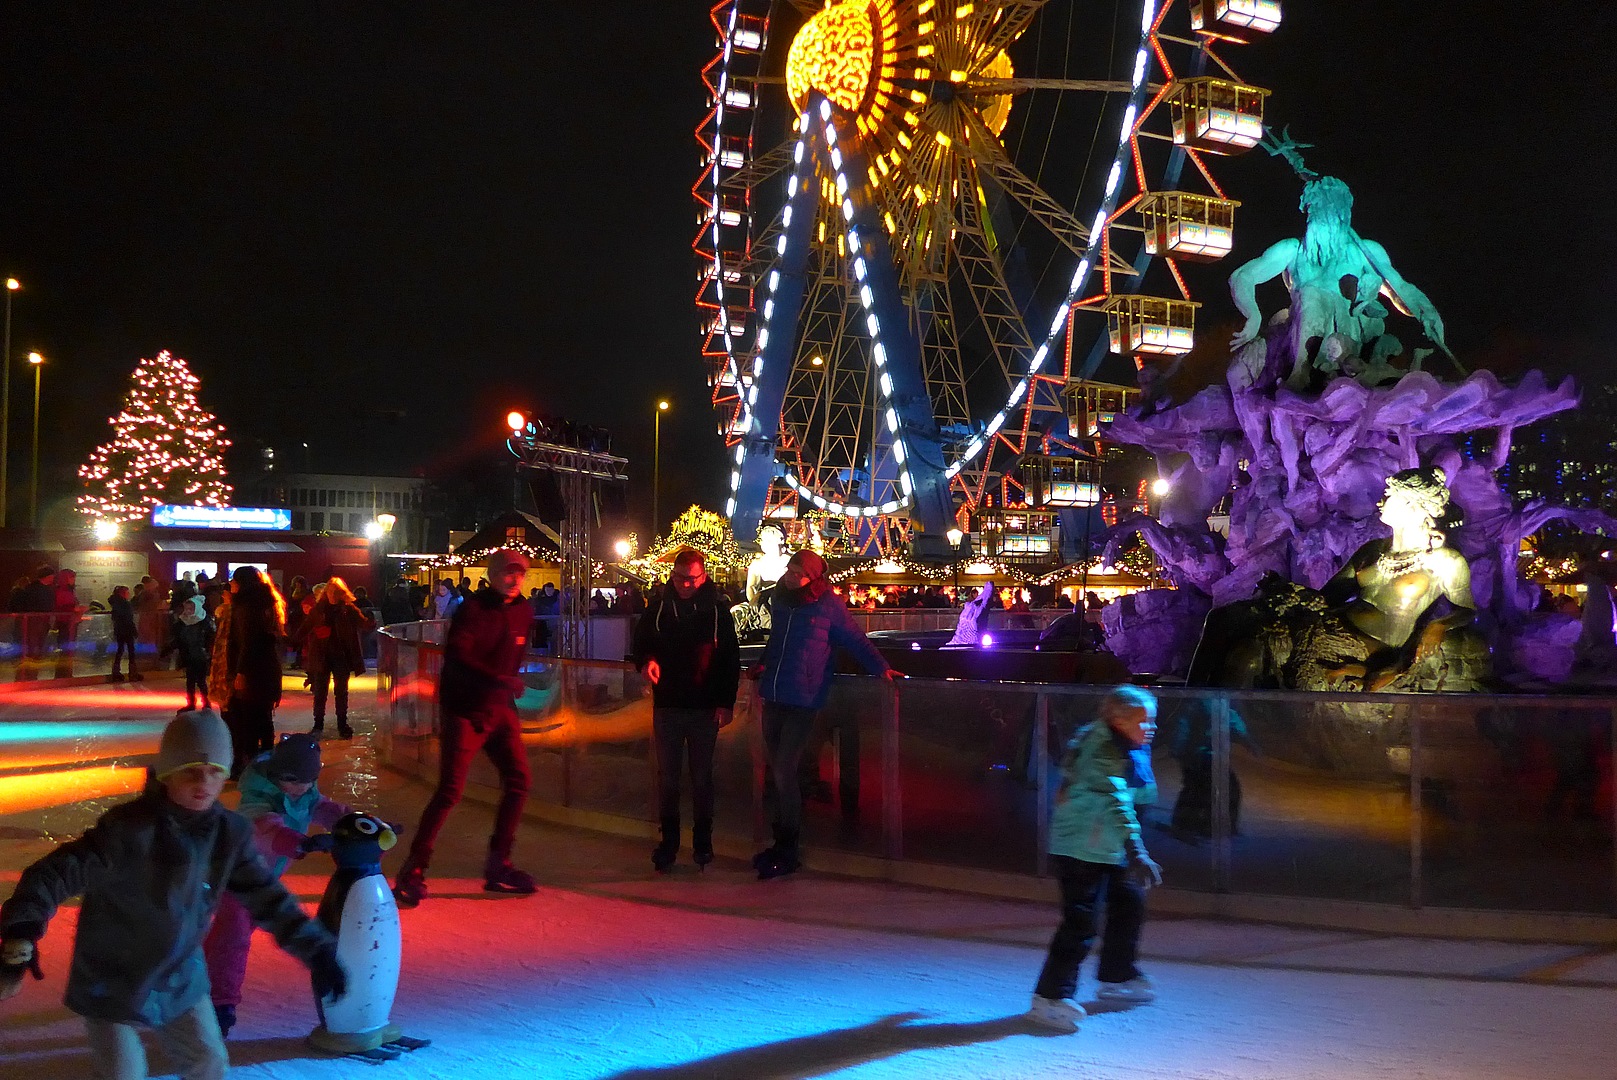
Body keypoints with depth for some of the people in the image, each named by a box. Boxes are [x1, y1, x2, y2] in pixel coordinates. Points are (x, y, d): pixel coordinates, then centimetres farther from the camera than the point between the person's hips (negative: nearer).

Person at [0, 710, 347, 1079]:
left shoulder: (228, 833, -10)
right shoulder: (129, 828, -27)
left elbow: (267, 897, -3)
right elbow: (57, 872, -30)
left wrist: (317, 952, -6)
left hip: (180, 980, 5)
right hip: (111, 985, -5)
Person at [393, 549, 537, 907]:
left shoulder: (522, 612, 6)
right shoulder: (473, 609, -15)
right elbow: (456, 656, -29)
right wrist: (498, 679, -39)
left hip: (499, 709, 7)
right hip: (464, 710, -7)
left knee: (518, 781, 3)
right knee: (450, 790, -11)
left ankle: (498, 867, 16)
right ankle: (413, 871, 0)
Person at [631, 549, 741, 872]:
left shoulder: (717, 609, -2)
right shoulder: (658, 608, 2)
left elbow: (731, 657, 0)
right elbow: (639, 644, 10)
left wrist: (726, 702, -5)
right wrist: (646, 661, -14)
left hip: (705, 708, -1)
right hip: (667, 705, 2)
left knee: (702, 776, 8)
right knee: (667, 775, 6)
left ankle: (702, 840, 19)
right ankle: (668, 840, 15)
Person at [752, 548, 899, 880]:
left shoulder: (827, 604, -7)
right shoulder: (779, 599, 10)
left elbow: (855, 639, -6)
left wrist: (880, 667, -16)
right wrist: (764, 665, 19)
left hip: (803, 701, -6)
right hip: (774, 697, 6)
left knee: (784, 772, -10)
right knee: (778, 771, 12)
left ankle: (787, 853, 1)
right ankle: (781, 843, 24)